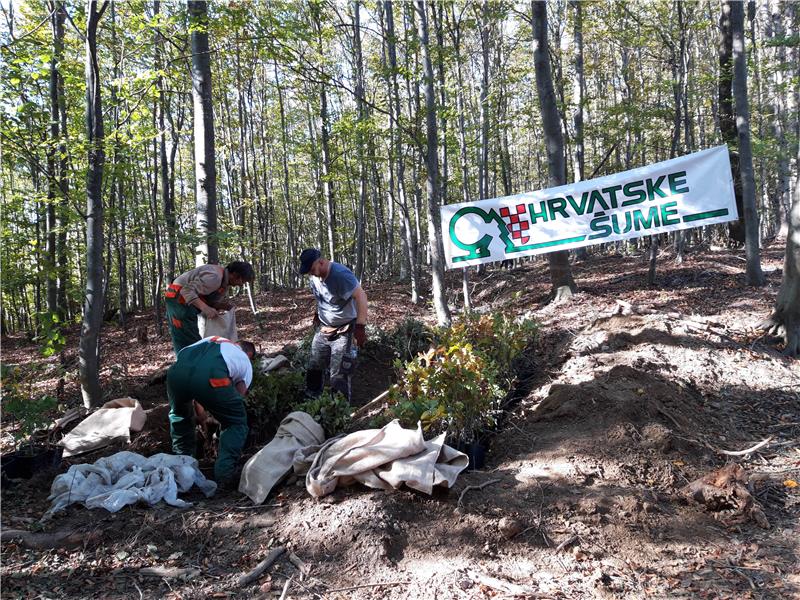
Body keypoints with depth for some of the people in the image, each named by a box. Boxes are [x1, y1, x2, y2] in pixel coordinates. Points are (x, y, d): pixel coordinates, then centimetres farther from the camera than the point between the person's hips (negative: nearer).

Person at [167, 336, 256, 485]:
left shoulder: (212, 340, 42)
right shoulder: (246, 362, 32)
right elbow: (239, 396, 30)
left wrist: (200, 411, 56)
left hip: (177, 370, 4)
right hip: (210, 376, -4)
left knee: (179, 415, 36)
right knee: (237, 422, 22)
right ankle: (223, 474, 13)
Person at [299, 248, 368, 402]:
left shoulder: (340, 274, -26)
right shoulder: (314, 276, 0)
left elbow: (361, 296, -30)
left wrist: (360, 327, -33)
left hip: (343, 331, -8)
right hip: (322, 329, 8)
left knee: (339, 376, -7)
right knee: (314, 368, 16)